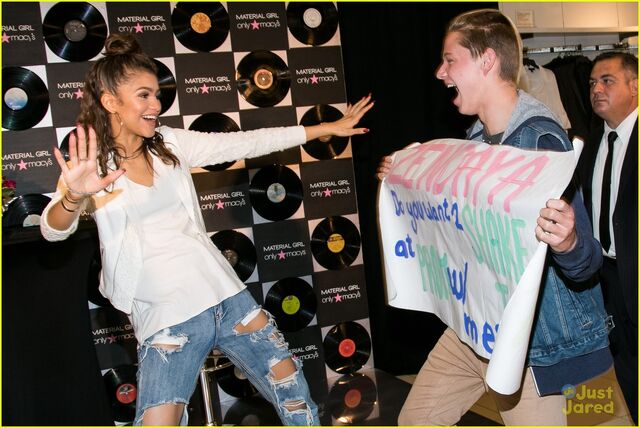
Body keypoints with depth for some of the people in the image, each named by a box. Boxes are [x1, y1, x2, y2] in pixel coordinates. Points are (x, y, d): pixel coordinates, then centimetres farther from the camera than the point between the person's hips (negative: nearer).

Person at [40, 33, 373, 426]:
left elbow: (242, 144, 6)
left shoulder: (169, 144, 6)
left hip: (227, 296, 4)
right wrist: (74, 197, -44)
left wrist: (327, 128, 6)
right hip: (166, 319, -4)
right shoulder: (89, 164, -5)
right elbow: (54, 229, -20)